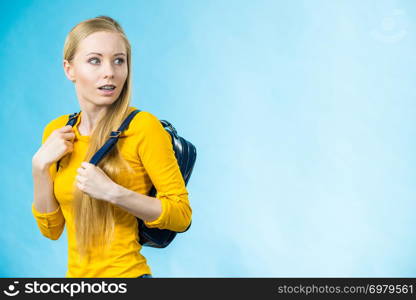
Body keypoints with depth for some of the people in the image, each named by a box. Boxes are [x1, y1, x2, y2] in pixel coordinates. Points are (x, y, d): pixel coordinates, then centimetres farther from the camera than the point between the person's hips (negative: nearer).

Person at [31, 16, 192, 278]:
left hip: (126, 272, -5)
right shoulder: (57, 131, 2)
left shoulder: (143, 126, -15)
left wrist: (113, 192, -24)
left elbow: (181, 215, -13)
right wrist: (40, 167, -10)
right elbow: (51, 229, 4)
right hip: (76, 272, 5)